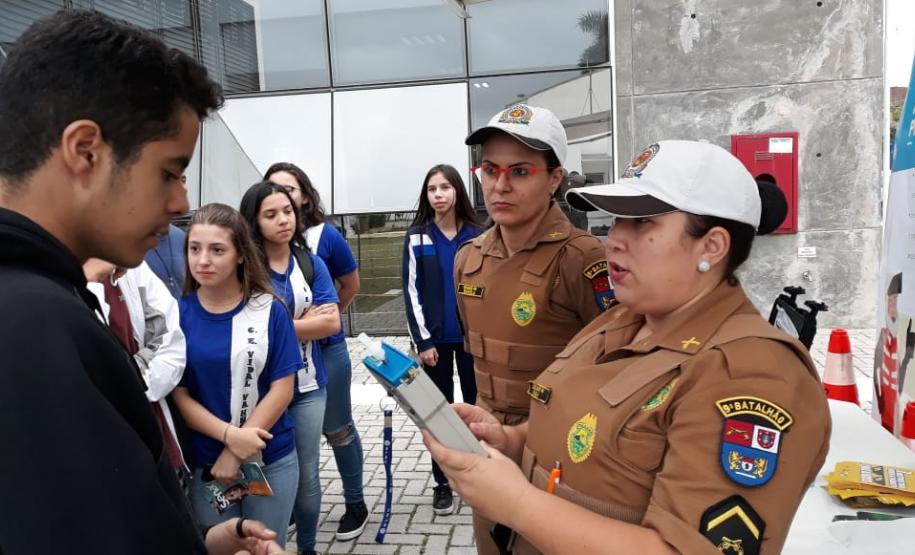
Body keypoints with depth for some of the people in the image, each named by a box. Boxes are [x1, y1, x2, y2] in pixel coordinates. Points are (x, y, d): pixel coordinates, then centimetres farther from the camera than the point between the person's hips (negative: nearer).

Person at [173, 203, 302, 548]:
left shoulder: (270, 310, -7)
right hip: (204, 461, 1)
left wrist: (235, 454, -14)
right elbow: (179, 394, -4)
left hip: (272, 459, 0)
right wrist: (229, 435, -19)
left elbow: (282, 389, -8)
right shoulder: (178, 313, -5)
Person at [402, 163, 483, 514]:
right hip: (436, 338, 0)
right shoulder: (417, 237, 1)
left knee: (477, 405, 8)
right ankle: (442, 483, 20)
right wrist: (423, 340, -9)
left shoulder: (476, 235, 1)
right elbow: (411, 291, -3)